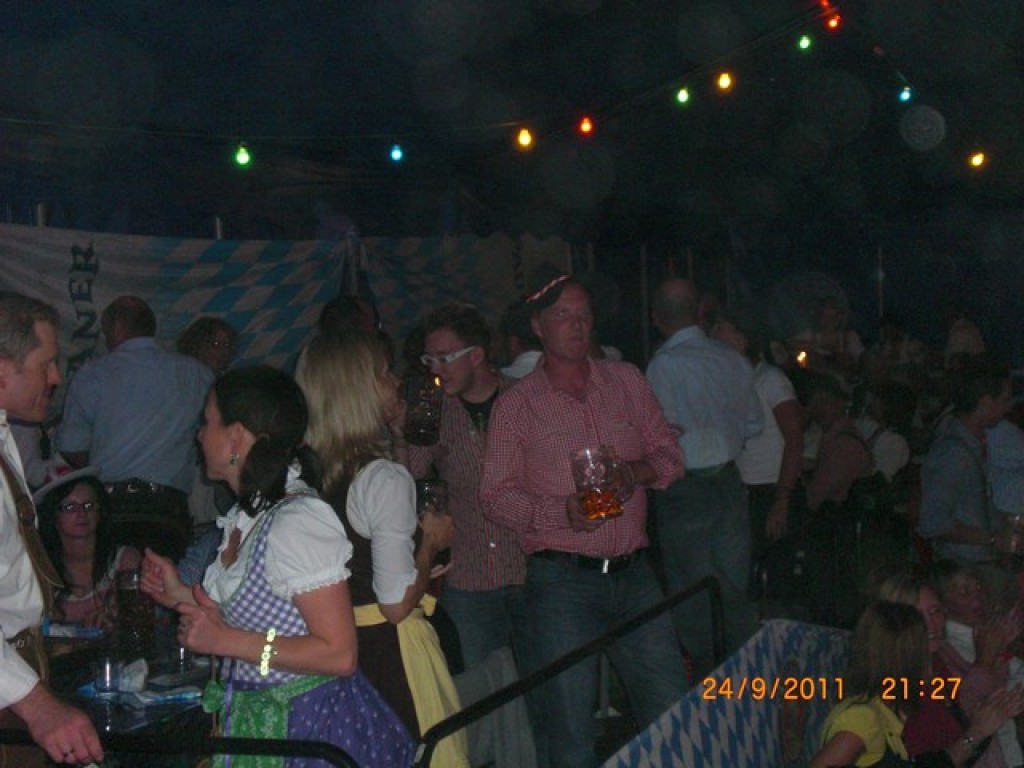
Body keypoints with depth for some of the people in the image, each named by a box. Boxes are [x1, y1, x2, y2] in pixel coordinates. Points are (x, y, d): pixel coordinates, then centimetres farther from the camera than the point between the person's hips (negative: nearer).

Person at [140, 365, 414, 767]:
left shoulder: (299, 522, -21)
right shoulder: (248, 516, 8)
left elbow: (339, 654, -24)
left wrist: (226, 641, -22)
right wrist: (181, 596, 7)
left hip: (306, 724, -8)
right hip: (254, 717, 8)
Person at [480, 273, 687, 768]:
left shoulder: (627, 382, 11)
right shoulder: (516, 404, 1)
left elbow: (670, 454, 12)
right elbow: (495, 497, -1)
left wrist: (635, 472, -10)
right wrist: (563, 512, -17)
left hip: (634, 573, 3)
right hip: (562, 581, -3)